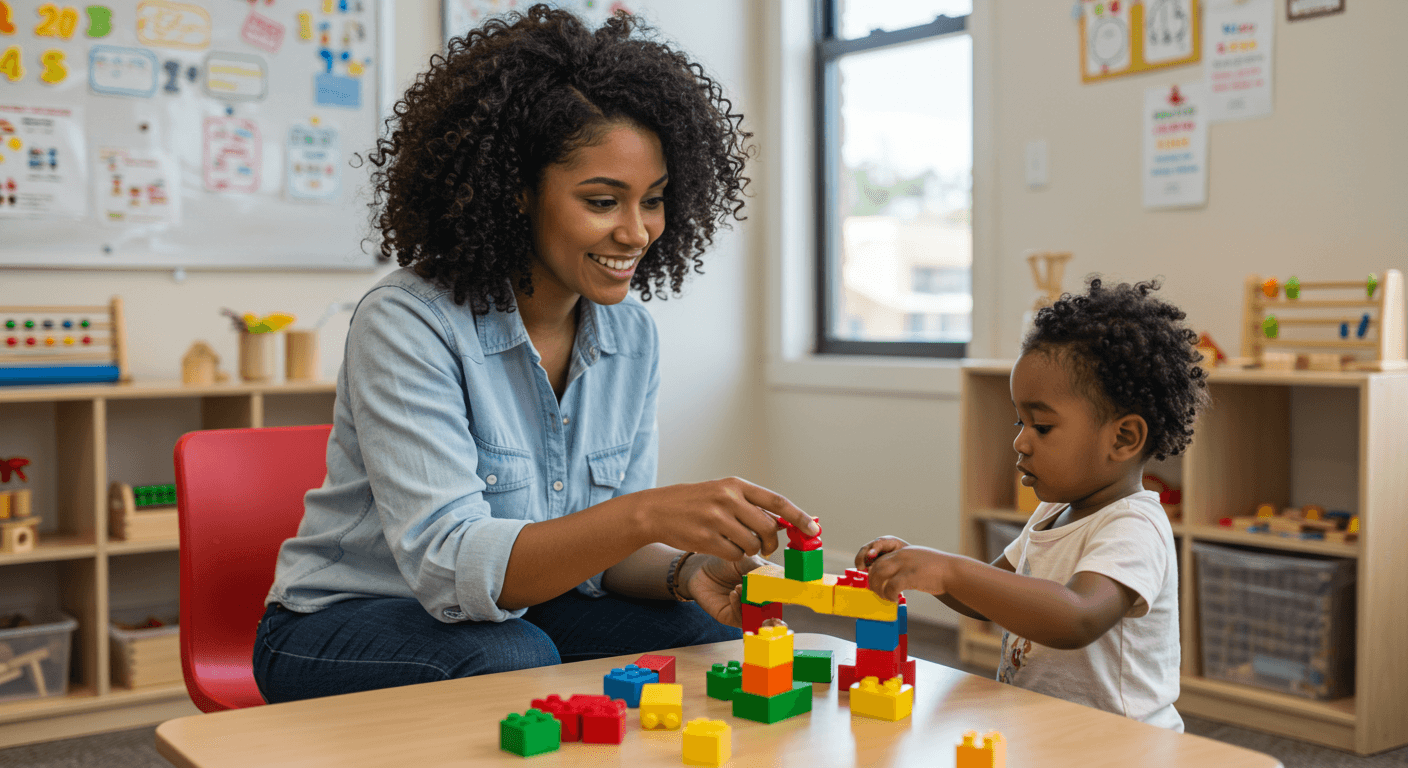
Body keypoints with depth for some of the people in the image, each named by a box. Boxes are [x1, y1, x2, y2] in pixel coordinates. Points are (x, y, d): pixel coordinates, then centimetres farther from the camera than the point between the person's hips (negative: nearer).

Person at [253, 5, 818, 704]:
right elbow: (447, 564, -31)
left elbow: (602, 553, 0)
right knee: (516, 659, -35)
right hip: (346, 623, -4)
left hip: (523, 613, 5)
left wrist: (686, 573, -24)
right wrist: (647, 514, -44)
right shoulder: (406, 324, -23)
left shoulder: (632, 339, -3)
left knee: (717, 637, -19)